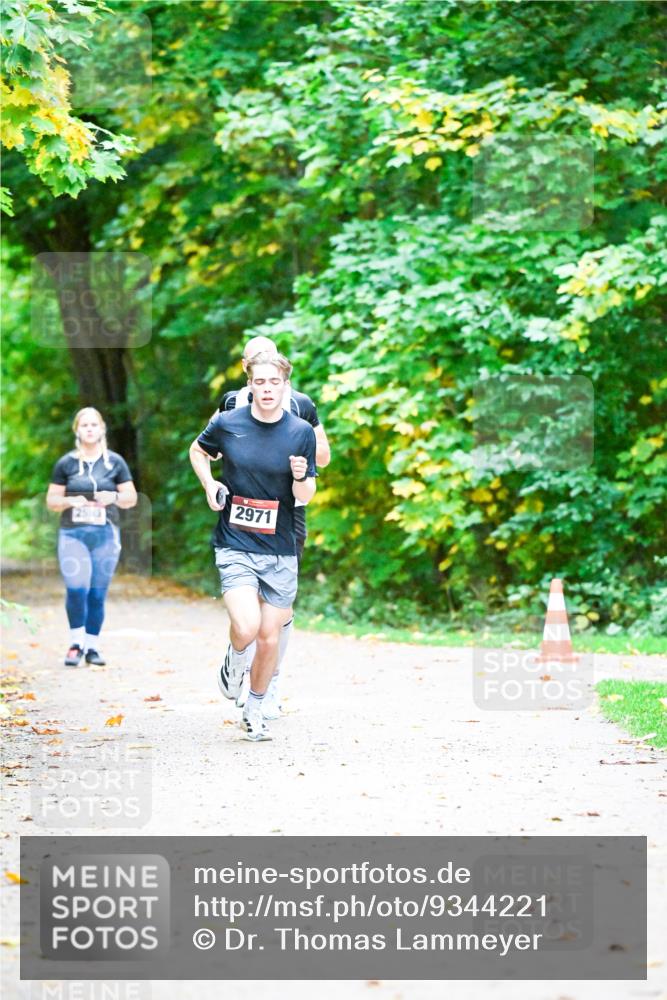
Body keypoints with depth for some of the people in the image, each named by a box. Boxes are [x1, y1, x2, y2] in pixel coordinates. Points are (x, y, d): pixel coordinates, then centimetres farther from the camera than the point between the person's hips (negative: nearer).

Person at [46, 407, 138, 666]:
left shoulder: (115, 462, 7)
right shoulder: (66, 463, 6)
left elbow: (131, 499, 9)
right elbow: (51, 500, 9)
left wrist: (114, 497, -12)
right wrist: (70, 501, -11)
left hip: (105, 534, 1)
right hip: (73, 534, -1)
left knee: (97, 594, 1)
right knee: (76, 588, -17)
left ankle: (92, 646, 12)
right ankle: (76, 643, -2)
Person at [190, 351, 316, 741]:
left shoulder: (301, 431, -3)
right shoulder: (227, 424, -4)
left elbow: (305, 497, 1)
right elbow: (198, 450, 18)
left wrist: (301, 477, -21)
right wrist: (209, 484, 1)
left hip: (280, 551, 1)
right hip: (235, 546, -1)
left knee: (270, 637, 6)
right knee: (246, 628, -20)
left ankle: (255, 710, 29)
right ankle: (234, 662, 16)